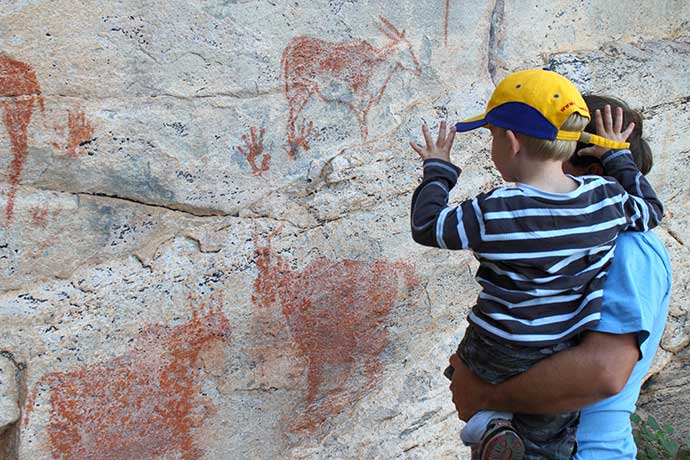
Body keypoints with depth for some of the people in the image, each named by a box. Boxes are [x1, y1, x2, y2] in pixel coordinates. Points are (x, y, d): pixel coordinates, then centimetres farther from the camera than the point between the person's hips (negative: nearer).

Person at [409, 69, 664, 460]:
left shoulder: (492, 213, -23)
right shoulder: (607, 198, -11)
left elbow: (427, 226, -7)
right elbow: (651, 210, 12)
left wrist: (438, 171, 8)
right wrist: (618, 157, 21)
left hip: (497, 363, -4)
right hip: (568, 366, 4)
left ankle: (492, 425, 7)